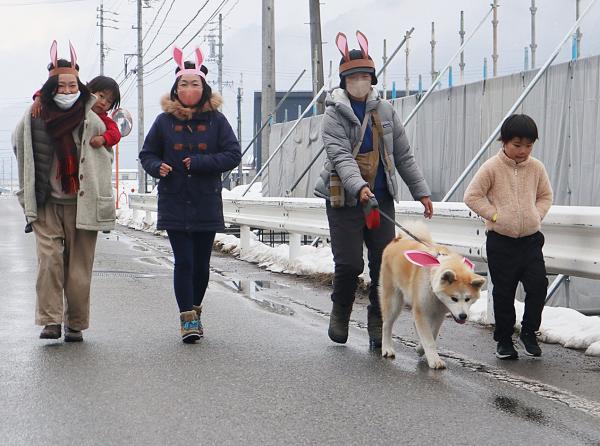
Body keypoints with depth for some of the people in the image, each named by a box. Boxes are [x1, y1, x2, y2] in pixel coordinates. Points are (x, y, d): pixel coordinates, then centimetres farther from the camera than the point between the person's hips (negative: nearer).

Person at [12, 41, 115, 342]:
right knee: (49, 258, -11)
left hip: (82, 202, 0)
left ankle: (75, 324, 12)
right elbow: (19, 145, 16)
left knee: (79, 266, 2)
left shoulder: (92, 119, -1)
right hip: (46, 203, 0)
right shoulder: (35, 118, 0)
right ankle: (50, 320, -6)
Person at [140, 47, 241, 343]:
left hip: (206, 205, 1)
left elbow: (233, 154, -1)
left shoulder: (215, 120, 2)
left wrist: (200, 163, -12)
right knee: (184, 262, -8)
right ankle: (188, 319, -4)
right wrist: (157, 167, -11)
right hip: (174, 205, -1)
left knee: (201, 264, 8)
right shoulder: (165, 121, 3)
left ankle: (194, 313, 27)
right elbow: (147, 154, 11)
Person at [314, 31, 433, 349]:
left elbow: (403, 156, 15)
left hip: (381, 197, 4)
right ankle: (340, 313, 22)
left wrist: (421, 191, 12)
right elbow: (340, 156, -17)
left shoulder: (385, 111, 10)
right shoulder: (334, 114, -3)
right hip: (344, 200, -4)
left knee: (384, 263, -1)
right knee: (349, 263, -5)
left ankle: (378, 326, 11)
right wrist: (359, 187, -33)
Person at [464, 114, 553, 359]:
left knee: (538, 284, -6)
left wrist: (537, 215, 1)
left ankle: (529, 331, 15)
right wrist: (494, 214, -11)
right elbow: (472, 196, -5)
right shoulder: (492, 167, -7)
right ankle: (504, 339, 18)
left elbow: (545, 196, 17)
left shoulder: (536, 168, 4)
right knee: (503, 292, 5)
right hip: (501, 241, -3)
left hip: (531, 240, 3)